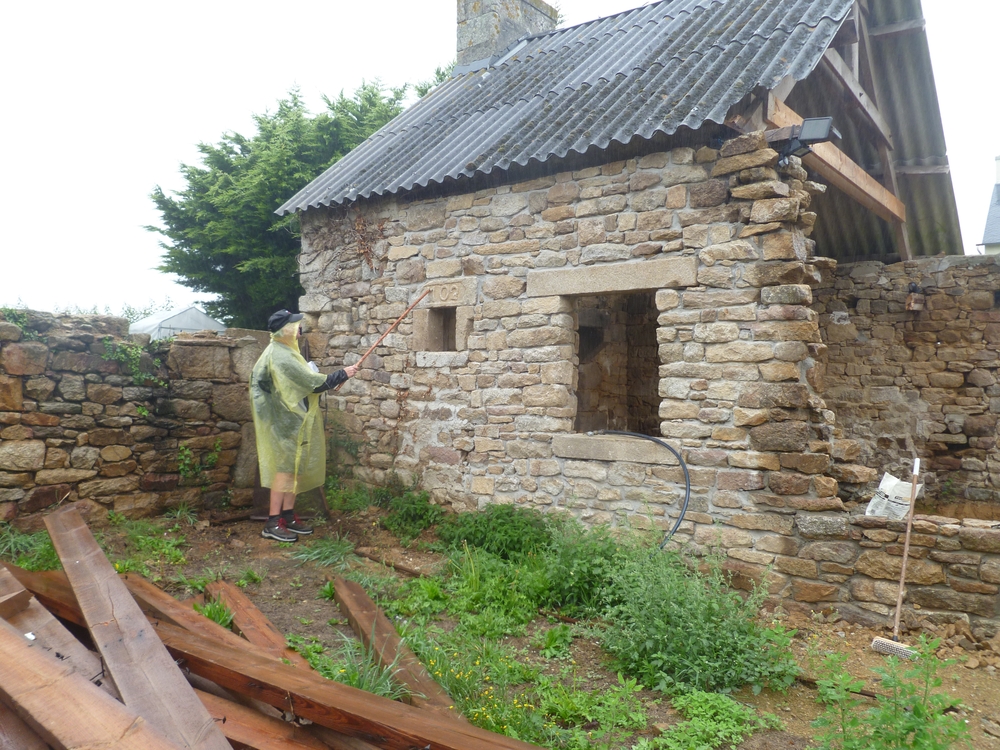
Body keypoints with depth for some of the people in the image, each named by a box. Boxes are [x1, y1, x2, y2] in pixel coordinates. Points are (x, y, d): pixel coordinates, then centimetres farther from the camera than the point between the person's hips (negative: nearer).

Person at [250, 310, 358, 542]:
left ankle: (288, 517, 19)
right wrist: (343, 374, -14)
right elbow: (312, 382, -22)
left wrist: (333, 380, 8)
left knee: (294, 468, 12)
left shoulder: (285, 352, 12)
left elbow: (301, 382, 19)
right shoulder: (280, 357, -20)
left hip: (293, 421, 10)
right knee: (285, 468, -6)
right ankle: (272, 524, 0)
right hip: (286, 423, -10)